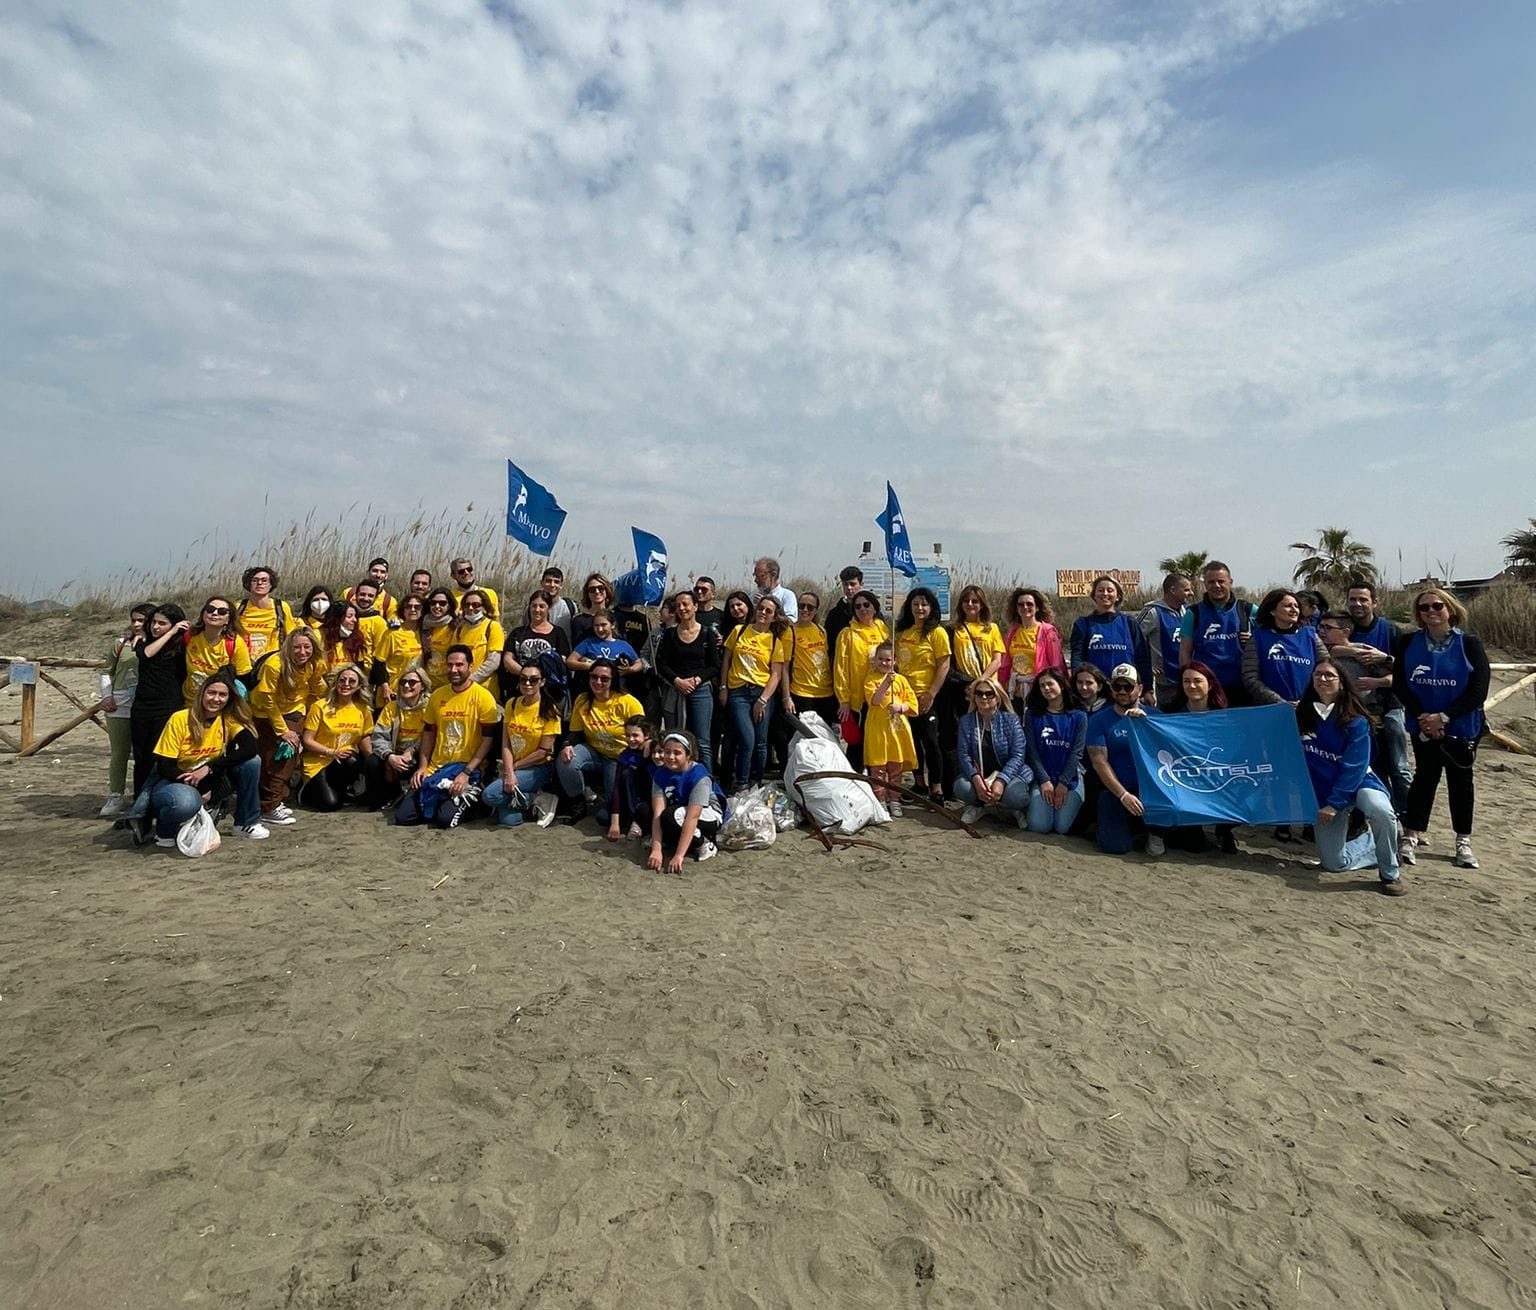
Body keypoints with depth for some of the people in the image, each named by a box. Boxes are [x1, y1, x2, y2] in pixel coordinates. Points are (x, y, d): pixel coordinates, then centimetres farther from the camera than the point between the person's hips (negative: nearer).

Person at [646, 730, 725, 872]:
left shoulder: (699, 775, -28)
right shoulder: (660, 774, -14)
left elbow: (692, 817, -34)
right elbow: (658, 813, -22)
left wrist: (679, 856, -40)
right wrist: (656, 850, -34)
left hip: (710, 815, -6)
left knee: (671, 815, -33)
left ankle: (703, 843, -12)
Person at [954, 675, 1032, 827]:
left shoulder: (1011, 720, -3)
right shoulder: (966, 721, 3)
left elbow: (1018, 755, -11)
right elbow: (963, 754, -6)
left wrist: (1001, 781, -26)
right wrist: (976, 777, -25)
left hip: (1010, 773, -2)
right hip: (978, 776, 2)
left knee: (1015, 795, -35)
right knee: (961, 787, -30)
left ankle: (982, 806, -2)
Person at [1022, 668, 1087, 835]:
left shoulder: (1078, 716, 3)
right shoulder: (1032, 715, 5)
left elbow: (1076, 752, -3)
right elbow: (1031, 751, -1)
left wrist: (1063, 783, -12)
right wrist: (1045, 781, -11)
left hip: (1070, 778, 0)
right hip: (1042, 777, 0)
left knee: (1062, 827, -15)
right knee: (1038, 826, -18)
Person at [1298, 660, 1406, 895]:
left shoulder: (1356, 721, -12)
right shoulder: (1302, 716, -1)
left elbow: (1354, 768, -17)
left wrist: (1334, 804, -21)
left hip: (1358, 783, -3)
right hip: (1322, 791, 3)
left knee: (1381, 811, -38)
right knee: (1334, 864, -1)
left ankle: (1390, 873, -13)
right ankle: (1372, 841, 31)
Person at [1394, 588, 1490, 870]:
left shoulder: (1469, 644, -8)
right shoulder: (1408, 643, -4)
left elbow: (1478, 690, -13)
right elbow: (1399, 684, -4)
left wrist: (1444, 717, -19)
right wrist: (1421, 716, -14)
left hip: (1462, 726, 0)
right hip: (1423, 726, 1)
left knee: (1460, 779, 8)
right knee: (1425, 777, 3)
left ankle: (1464, 842, 18)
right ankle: (1410, 838, 7)